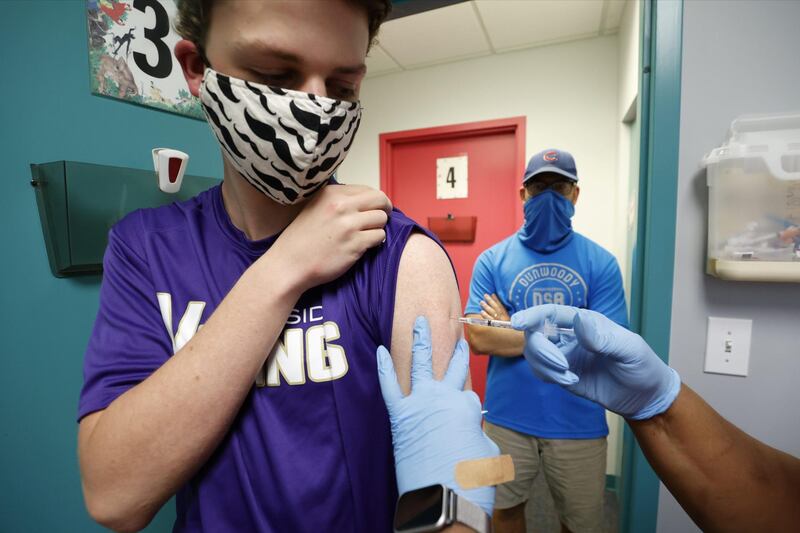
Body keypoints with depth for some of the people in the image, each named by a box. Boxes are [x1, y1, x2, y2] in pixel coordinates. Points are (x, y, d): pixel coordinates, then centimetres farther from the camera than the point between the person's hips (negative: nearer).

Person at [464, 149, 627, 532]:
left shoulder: (601, 262, -6)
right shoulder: (492, 259, -6)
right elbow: (478, 339, -15)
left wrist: (512, 328, -14)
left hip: (578, 422, 0)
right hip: (507, 417, 1)